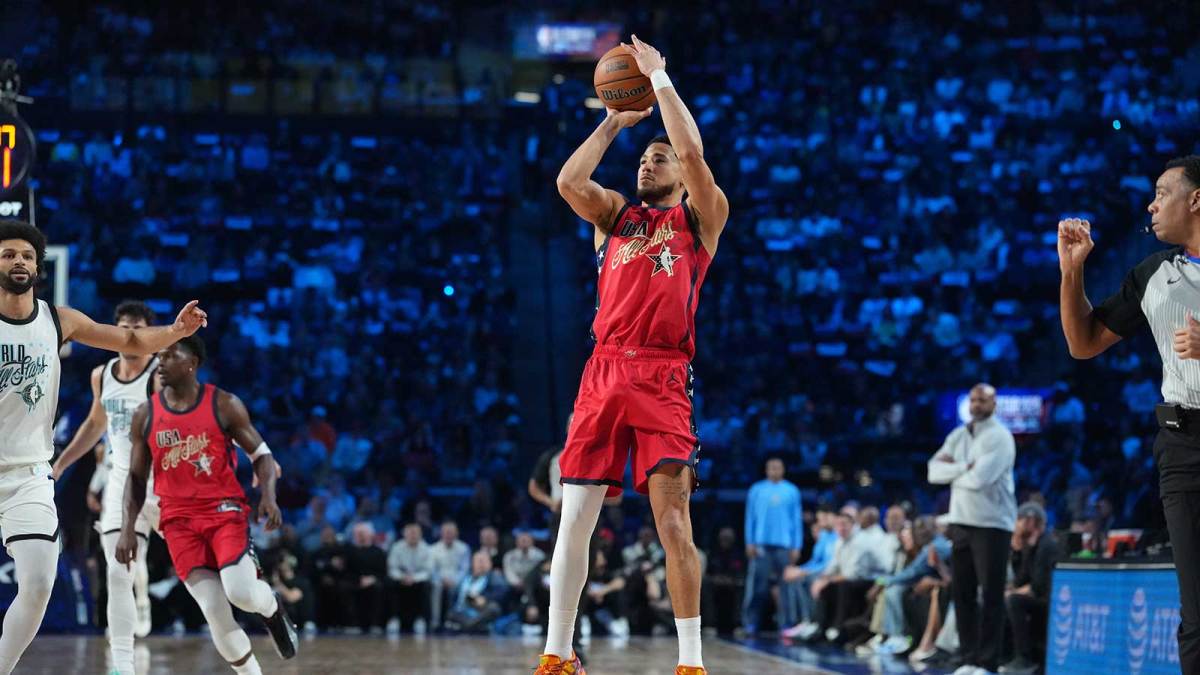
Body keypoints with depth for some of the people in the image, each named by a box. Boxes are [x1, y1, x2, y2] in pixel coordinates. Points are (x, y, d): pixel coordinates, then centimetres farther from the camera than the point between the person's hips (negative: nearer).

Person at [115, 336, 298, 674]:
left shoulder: (224, 405, -3)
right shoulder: (145, 416, 4)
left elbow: (261, 453, 3)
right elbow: (136, 477, 11)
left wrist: (269, 496, -14)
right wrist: (128, 528, 1)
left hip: (226, 510, -2)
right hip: (179, 521, 2)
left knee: (241, 593, -22)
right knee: (215, 614, -9)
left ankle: (272, 608, 16)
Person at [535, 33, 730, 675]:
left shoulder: (700, 217, 10)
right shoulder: (615, 213, 21)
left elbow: (692, 151, -6)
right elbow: (569, 180, 2)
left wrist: (660, 78, 4)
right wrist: (614, 122, 11)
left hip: (664, 377, -4)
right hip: (603, 373, 4)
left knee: (673, 519, -12)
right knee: (574, 519, 2)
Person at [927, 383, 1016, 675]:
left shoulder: (1000, 437, -9)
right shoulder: (958, 436, 12)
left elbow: (980, 478, -21)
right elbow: (934, 471, 1)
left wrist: (952, 469, -5)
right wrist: (965, 467, -12)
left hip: (992, 524, -7)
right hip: (961, 521, 7)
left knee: (991, 594, -4)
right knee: (962, 592, 7)